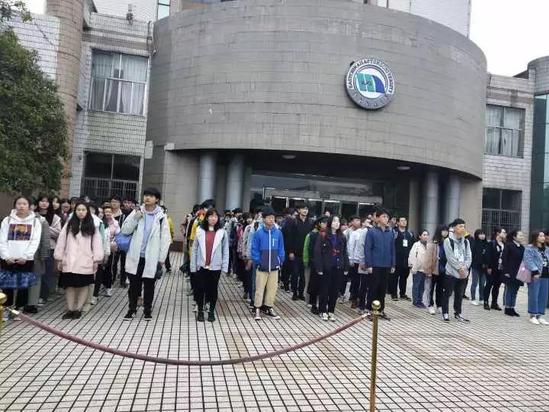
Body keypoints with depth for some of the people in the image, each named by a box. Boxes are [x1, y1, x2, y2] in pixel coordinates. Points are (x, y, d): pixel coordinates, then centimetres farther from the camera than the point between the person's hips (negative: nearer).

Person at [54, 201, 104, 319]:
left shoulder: (92, 227, 3)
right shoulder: (68, 225, 5)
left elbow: (97, 243, 1)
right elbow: (61, 242, 5)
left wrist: (96, 259, -4)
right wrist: (60, 258, 3)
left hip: (85, 262, -1)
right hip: (70, 262, 1)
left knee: (84, 285, 5)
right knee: (69, 285, 5)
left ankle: (78, 309, 15)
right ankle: (70, 309, 14)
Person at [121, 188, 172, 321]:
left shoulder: (161, 216, -3)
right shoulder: (137, 212, 2)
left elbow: (165, 239, -3)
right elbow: (124, 230, -2)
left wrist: (162, 259, -6)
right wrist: (135, 217, -15)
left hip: (152, 258, -1)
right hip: (136, 256, 1)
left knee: (149, 285, 10)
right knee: (134, 284, 10)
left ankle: (147, 309, 25)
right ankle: (132, 309, 26)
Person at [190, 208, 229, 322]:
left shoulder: (222, 232, -1)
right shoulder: (200, 231, 0)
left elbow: (225, 251, 1)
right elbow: (195, 249, 2)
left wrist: (225, 267, -3)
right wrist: (193, 266, 0)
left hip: (215, 267, 0)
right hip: (201, 266, 0)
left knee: (213, 290, 9)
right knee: (200, 289, 6)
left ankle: (211, 312, 23)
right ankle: (200, 311, 22)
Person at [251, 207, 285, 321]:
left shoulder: (278, 233, -2)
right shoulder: (258, 233, -9)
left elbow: (281, 249, 6)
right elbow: (254, 249, -5)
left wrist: (280, 261, 3)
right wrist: (257, 262, -9)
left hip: (274, 267, 3)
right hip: (262, 267, -3)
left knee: (272, 289, 12)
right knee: (260, 289, 5)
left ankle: (269, 308, 27)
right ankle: (258, 309, 17)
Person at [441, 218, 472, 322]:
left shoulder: (466, 241, 11)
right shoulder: (448, 240, -6)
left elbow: (469, 257, 5)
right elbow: (450, 257, -13)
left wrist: (465, 267, -11)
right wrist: (459, 268, -15)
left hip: (463, 273, 5)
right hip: (451, 272, -5)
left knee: (459, 294, 13)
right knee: (448, 293, 2)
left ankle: (458, 313, 25)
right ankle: (445, 313, 11)